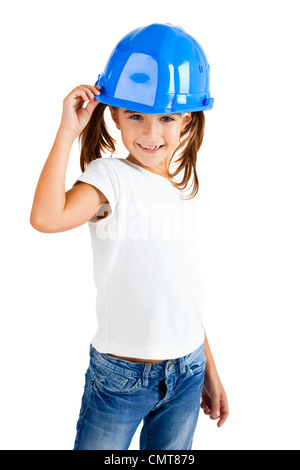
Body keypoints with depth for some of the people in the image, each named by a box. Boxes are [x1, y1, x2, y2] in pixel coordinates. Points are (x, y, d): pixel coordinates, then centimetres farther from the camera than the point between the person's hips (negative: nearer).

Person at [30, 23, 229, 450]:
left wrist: (209, 370, 15)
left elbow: (185, 291, 11)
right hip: (120, 374, -5)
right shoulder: (109, 176, -12)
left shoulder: (186, 191, 5)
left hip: (187, 371, 5)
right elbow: (46, 217, -34)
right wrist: (67, 132, -24)